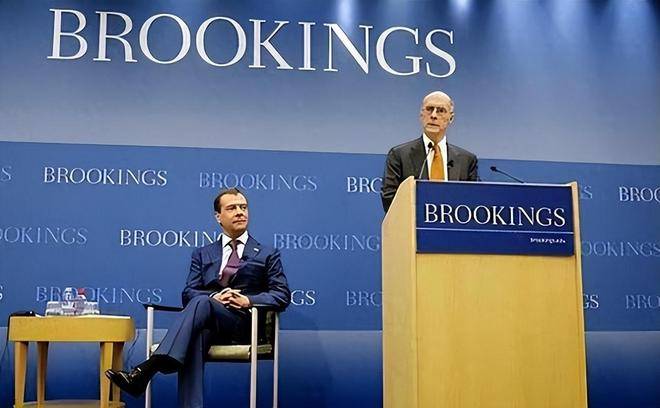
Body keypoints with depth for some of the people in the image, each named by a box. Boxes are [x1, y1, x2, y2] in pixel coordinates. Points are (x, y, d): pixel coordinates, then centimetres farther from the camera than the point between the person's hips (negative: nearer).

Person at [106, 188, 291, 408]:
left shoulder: (267, 254, 19)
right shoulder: (202, 254, 24)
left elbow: (282, 295, 8)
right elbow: (188, 293, 12)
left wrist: (248, 300, -10)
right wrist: (215, 297, -10)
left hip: (245, 323, -2)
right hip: (209, 324, 2)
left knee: (201, 302, -35)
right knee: (194, 338, -39)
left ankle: (146, 370, -49)